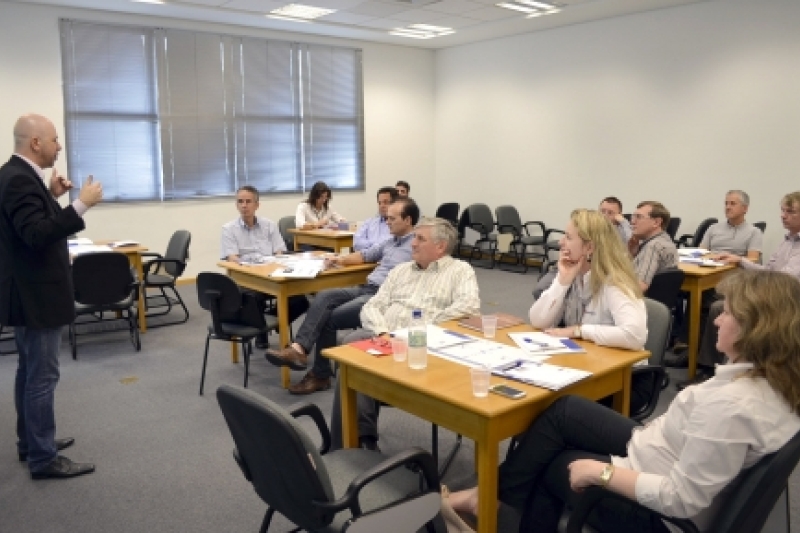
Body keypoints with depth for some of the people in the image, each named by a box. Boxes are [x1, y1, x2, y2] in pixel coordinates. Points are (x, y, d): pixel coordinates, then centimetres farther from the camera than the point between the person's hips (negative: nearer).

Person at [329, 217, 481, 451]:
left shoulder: (459, 270, 9)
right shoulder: (401, 269, 25)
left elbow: (469, 305, -11)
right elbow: (372, 306, 16)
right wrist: (382, 331, -7)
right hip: (383, 336, 5)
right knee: (352, 344, -28)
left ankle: (362, 434, -15)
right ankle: (360, 435, -21)